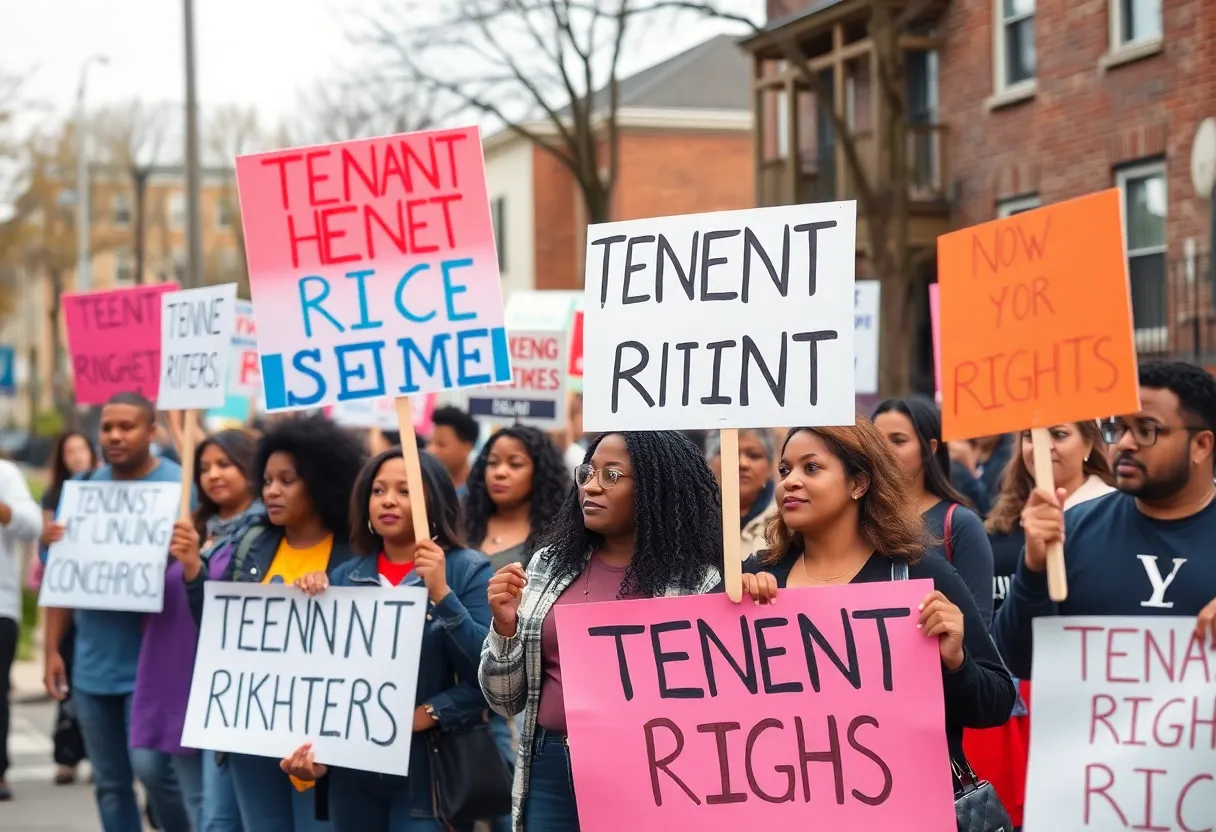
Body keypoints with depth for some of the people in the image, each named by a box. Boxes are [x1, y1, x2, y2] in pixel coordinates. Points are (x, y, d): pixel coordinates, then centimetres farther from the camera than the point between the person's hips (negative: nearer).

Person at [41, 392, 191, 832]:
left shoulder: (178, 485, -6)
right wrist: (51, 649, 7)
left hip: (152, 661, -5)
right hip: (92, 662, 5)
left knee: (151, 767, -13)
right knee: (109, 783, 9)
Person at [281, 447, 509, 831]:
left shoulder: (467, 569, -4)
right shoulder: (346, 576, 7)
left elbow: (488, 671, -13)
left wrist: (441, 592, -20)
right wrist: (308, 745, -5)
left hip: (430, 768, -4)